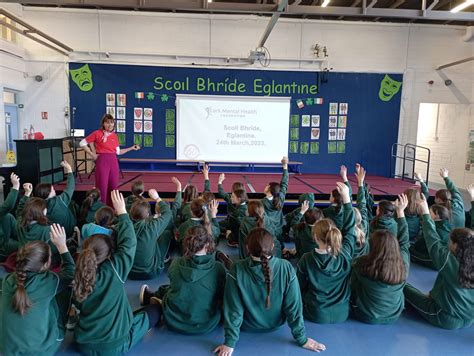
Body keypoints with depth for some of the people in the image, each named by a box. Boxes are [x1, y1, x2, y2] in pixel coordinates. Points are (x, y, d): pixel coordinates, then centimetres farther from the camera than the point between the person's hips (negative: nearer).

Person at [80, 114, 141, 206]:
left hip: (114, 161, 5)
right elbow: (82, 143, 0)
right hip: (102, 161, -5)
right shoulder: (97, 133, -3)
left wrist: (131, 148, 13)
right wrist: (92, 154, -4)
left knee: (113, 186, 8)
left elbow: (118, 152, 16)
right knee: (102, 186, -3)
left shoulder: (114, 136, 10)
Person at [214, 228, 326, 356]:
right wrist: (302, 339, -9)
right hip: (276, 325, 1)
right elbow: (294, 306, -22)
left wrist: (230, 342, -13)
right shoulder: (286, 268, -29)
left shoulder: (237, 270, -32)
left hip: (247, 326, -1)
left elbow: (233, 308, -25)